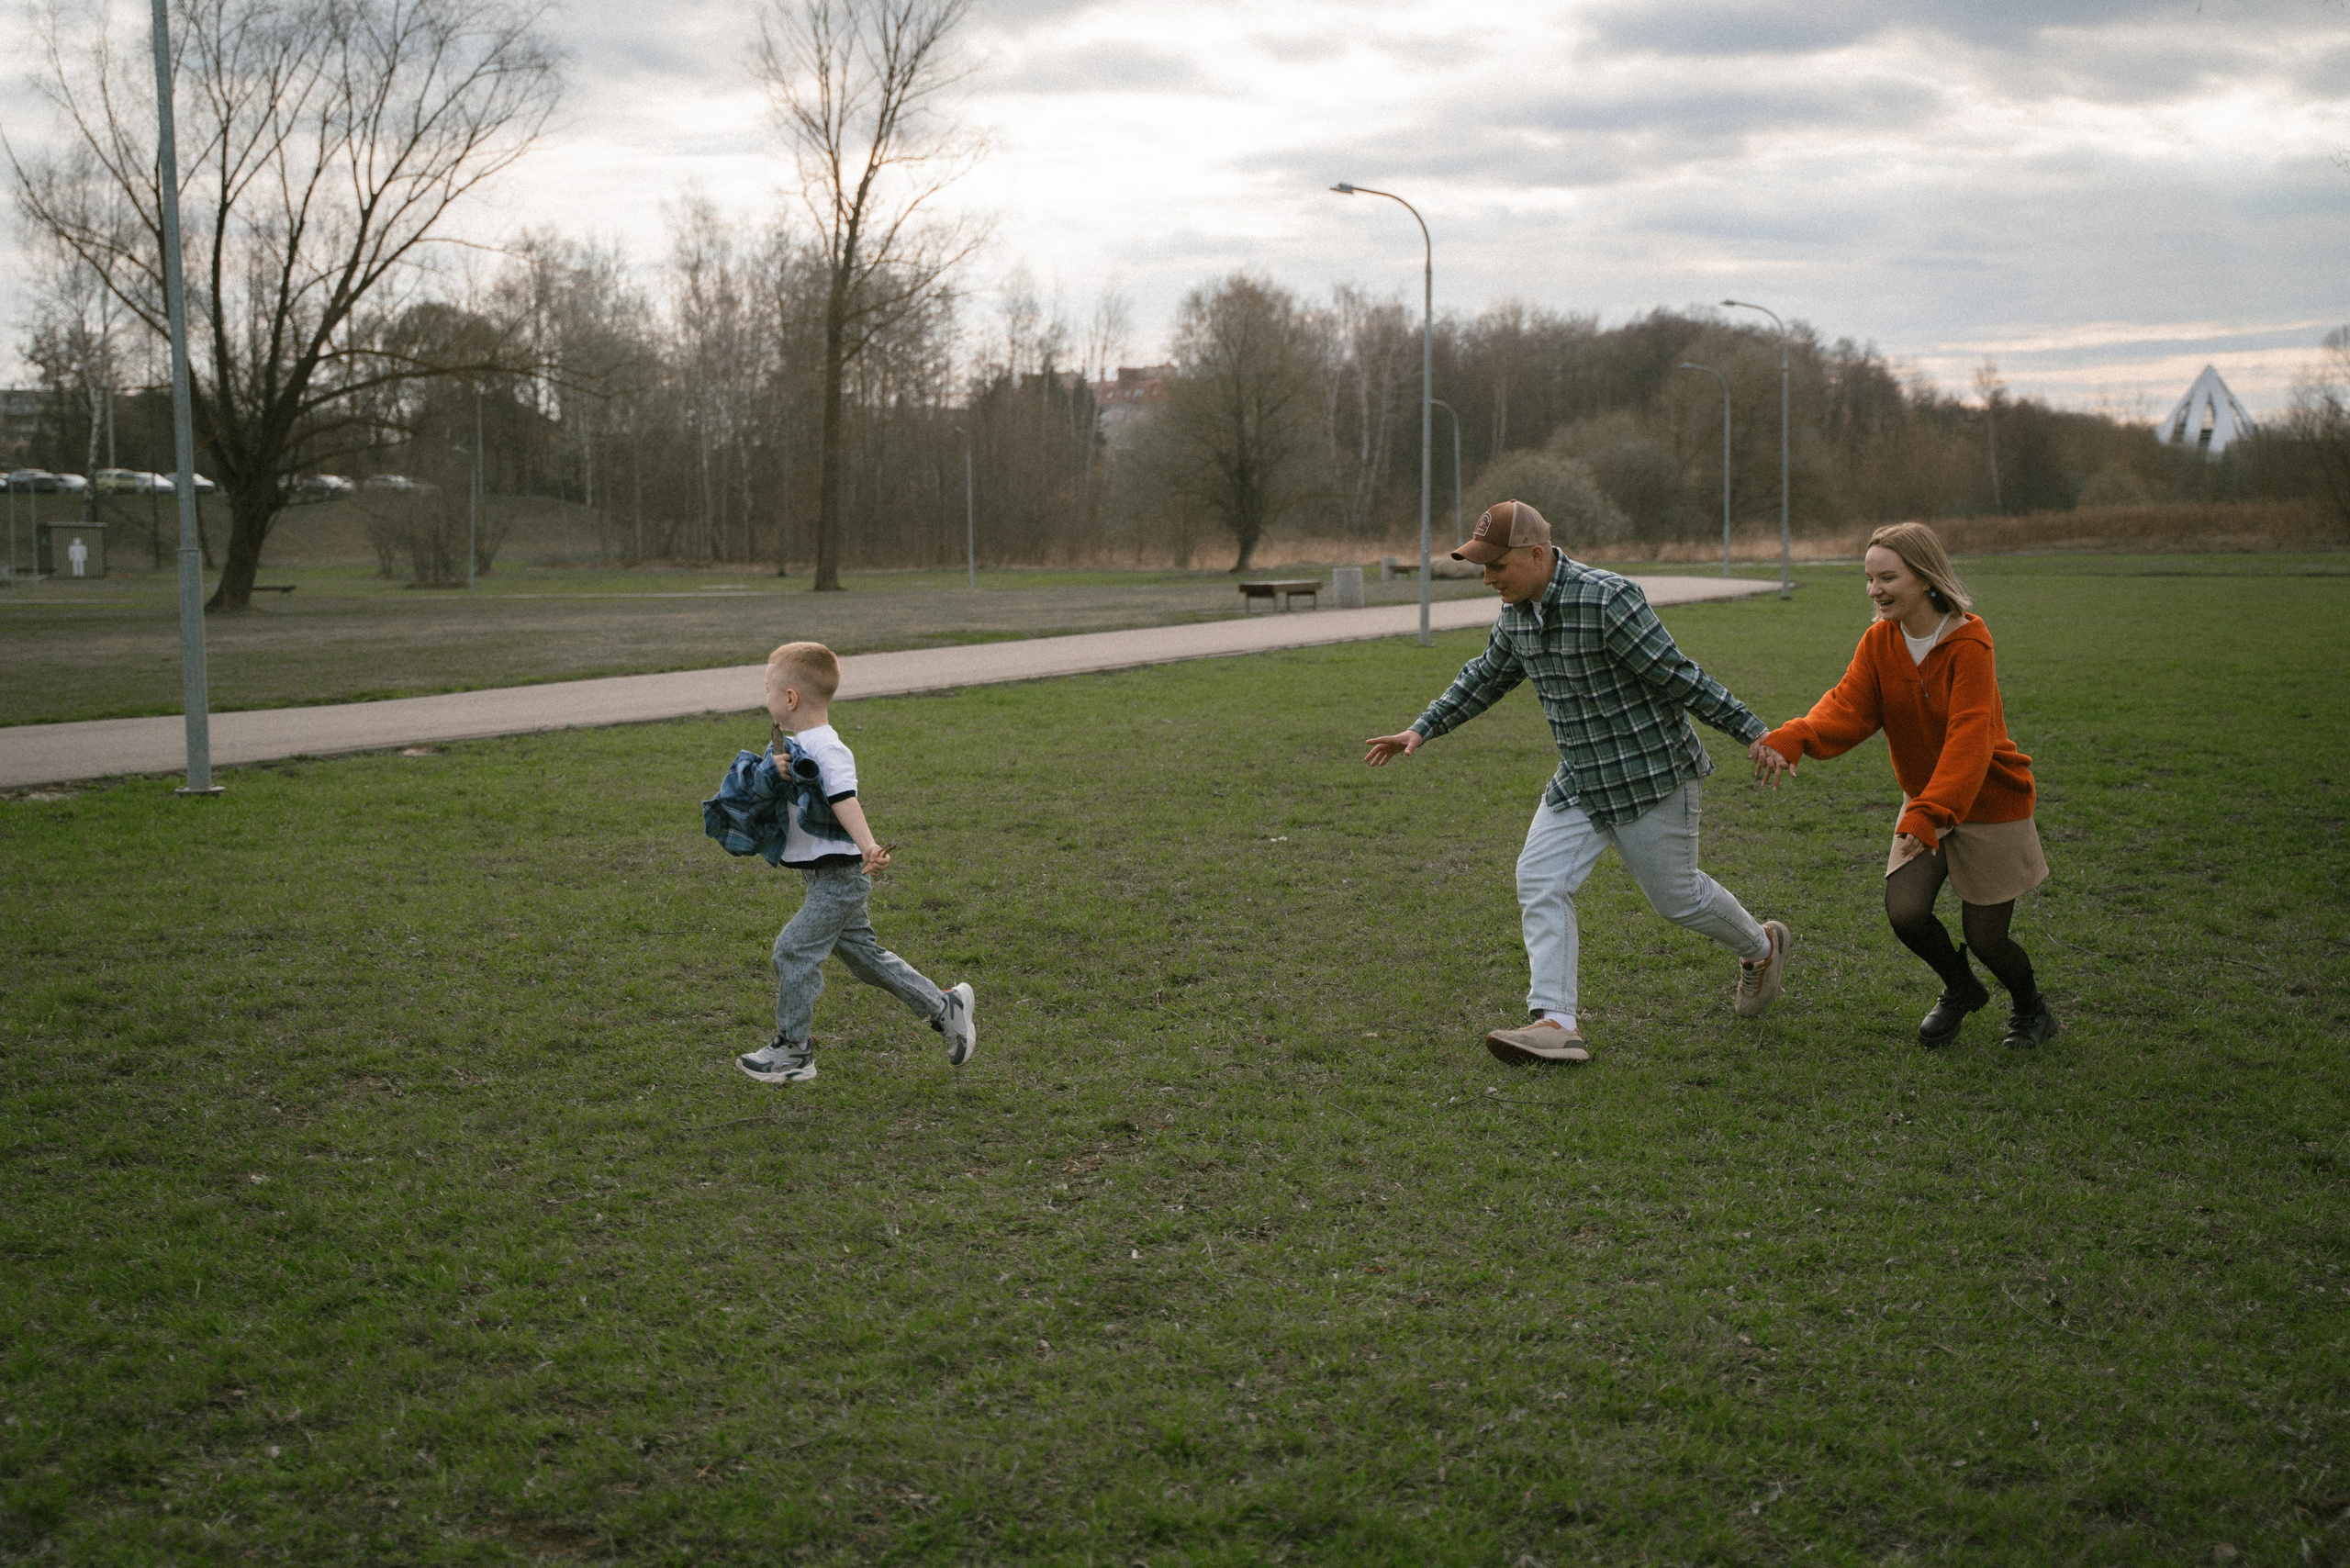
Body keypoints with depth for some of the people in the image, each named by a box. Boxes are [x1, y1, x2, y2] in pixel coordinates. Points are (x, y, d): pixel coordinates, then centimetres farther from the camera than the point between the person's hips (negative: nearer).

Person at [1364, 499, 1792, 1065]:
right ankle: (1555, 1023, -10)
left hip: (1650, 774, -7)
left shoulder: (1608, 600, -26)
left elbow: (1677, 676, -22)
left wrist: (1754, 732, -19)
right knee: (1540, 880, -8)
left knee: (1677, 896, 7)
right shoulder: (1515, 613, 0)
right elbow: (1484, 678, 18)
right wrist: (1421, 730, 18)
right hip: (1579, 780, 7)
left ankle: (1761, 948, 37)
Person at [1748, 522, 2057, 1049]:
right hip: (1924, 799, 5)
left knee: (1984, 936, -1)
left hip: (1990, 802, -5)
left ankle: (2031, 1007, 34)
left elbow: (1969, 739, -32)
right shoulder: (1879, 641, -5)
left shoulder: (1969, 645, -24)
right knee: (1904, 911, -10)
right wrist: (1791, 739, -36)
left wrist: (1930, 814, -44)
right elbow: (1848, 707, -16)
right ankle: (1961, 989, 23)